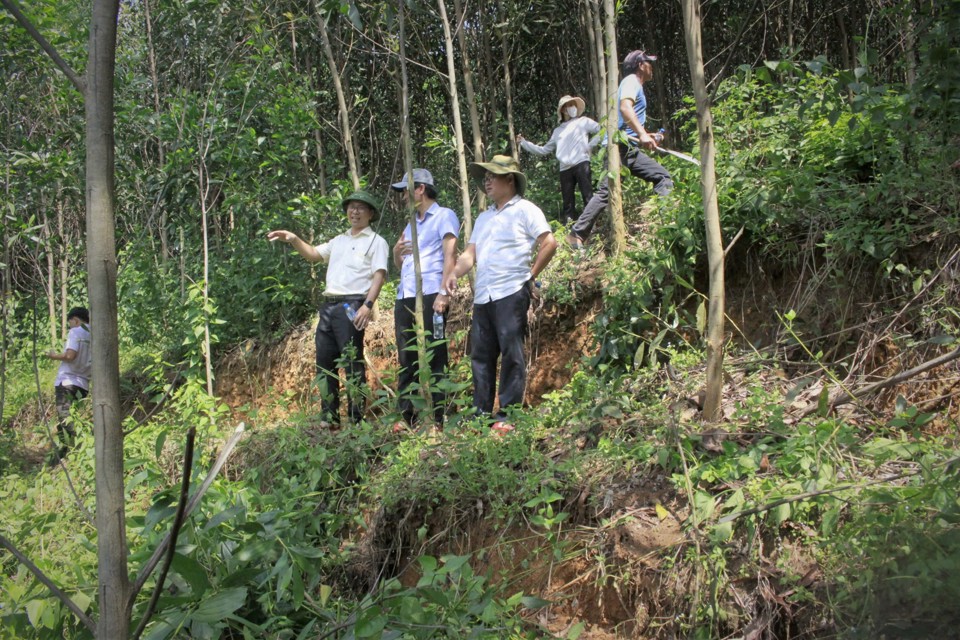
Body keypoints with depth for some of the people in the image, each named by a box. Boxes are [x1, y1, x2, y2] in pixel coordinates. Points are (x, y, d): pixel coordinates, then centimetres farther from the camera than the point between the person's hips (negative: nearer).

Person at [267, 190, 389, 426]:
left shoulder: (376, 242, 2)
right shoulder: (340, 240, 23)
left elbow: (379, 275, -8)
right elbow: (313, 254, 25)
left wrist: (368, 305, -21)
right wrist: (294, 240, 6)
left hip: (351, 306, -7)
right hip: (328, 305, 7)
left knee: (352, 362, -8)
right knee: (324, 361, 6)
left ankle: (356, 419, -6)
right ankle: (329, 418, 12)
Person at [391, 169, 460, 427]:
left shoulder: (444, 216, 4)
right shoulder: (411, 224, 26)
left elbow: (450, 255, -8)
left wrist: (444, 293, -19)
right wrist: (396, 252, 6)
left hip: (429, 296, -7)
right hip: (404, 297, 7)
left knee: (433, 359, -8)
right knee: (406, 360, 4)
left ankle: (436, 419, -9)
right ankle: (406, 417, 6)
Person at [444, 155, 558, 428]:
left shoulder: (524, 210, 3)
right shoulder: (484, 217, 24)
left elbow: (549, 244, -4)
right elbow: (470, 253, 16)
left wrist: (531, 275, -3)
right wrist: (455, 273, -3)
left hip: (511, 292, -7)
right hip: (482, 296, 7)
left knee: (511, 353, -6)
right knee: (481, 355, 7)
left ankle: (509, 414, -3)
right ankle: (481, 414, 12)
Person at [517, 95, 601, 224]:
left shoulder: (583, 122, 13)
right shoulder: (557, 131, 25)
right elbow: (544, 150, 26)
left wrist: (590, 145, -3)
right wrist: (523, 142, 26)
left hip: (581, 164, -4)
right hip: (565, 169, 4)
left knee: (588, 198, -13)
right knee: (567, 204, 2)